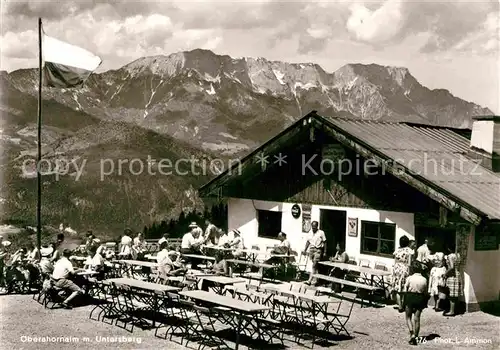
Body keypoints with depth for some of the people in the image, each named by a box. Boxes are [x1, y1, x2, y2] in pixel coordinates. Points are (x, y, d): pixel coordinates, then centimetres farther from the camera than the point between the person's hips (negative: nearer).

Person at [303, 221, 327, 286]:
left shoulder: (321, 233, -2)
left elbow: (324, 242, 0)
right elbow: (308, 242, 14)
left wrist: (325, 252, -4)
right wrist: (305, 250, 7)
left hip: (318, 250, -5)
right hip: (311, 249, 5)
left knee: (314, 266, -12)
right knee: (315, 266, 11)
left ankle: (310, 280, -17)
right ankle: (314, 280, 17)